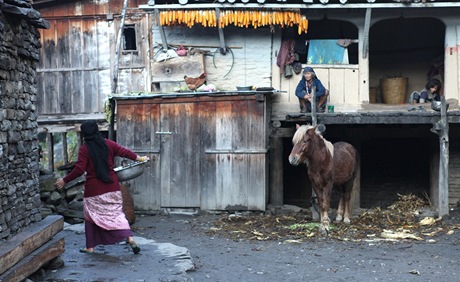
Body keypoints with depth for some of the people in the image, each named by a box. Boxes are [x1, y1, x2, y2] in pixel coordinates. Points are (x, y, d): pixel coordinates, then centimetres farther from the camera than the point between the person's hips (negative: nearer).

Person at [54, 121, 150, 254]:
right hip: (112, 187, 3)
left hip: (94, 188, -3)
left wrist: (64, 180, -1)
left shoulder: (84, 149, -8)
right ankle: (130, 238, -7)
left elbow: (79, 170, -12)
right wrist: (140, 158, 19)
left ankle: (90, 246, 17)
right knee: (117, 213, 10)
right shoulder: (108, 144, 2)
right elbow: (124, 152, 5)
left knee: (91, 215, 13)